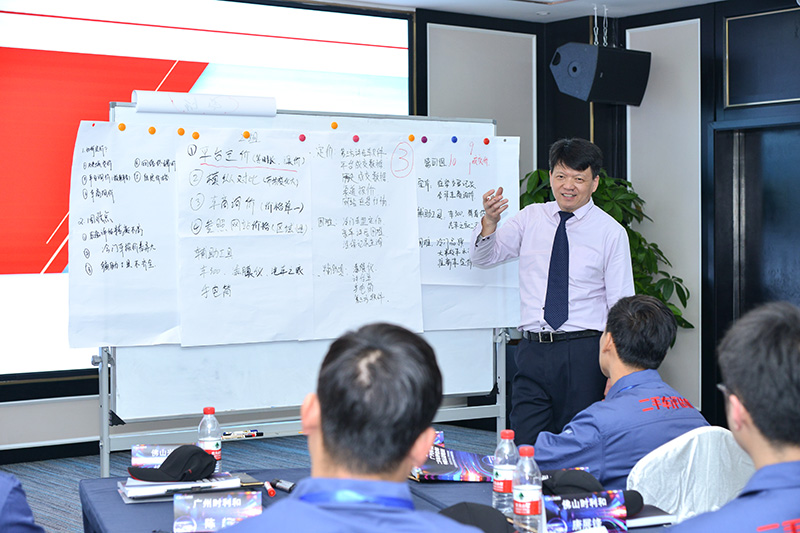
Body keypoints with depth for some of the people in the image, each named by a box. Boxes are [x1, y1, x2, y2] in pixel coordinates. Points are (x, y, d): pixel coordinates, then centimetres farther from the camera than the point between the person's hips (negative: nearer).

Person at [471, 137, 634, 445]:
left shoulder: (611, 232, 1)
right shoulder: (531, 218, 9)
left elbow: (622, 305, 0)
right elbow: (482, 258, 5)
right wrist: (490, 221, -16)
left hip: (583, 353, -2)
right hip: (533, 350, 3)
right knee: (524, 447, 1)